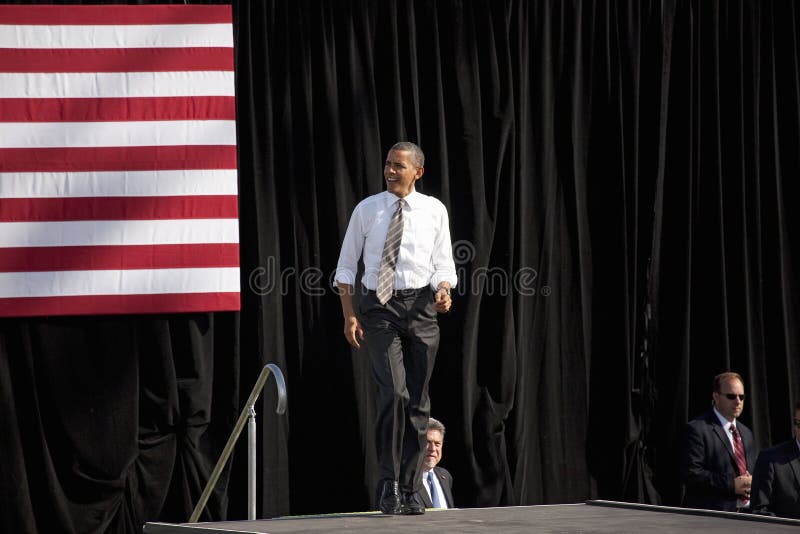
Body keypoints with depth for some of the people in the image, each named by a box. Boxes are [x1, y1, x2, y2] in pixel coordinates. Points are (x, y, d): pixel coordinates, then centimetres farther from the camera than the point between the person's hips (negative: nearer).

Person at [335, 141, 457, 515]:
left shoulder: (434, 211, 5)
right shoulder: (366, 210, 4)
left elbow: (443, 265, 8)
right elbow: (346, 266, 8)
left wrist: (443, 291, -13)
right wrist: (349, 314, 0)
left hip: (420, 304, 2)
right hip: (379, 305, -2)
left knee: (418, 399, 5)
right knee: (393, 391, -18)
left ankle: (408, 487, 14)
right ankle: (389, 483, -11)